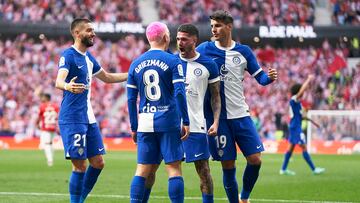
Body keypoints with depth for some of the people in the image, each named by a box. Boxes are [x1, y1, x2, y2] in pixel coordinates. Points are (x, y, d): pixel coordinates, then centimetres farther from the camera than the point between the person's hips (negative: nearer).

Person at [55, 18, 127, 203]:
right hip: (72, 119, -9)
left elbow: (107, 77, 30)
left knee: (98, 163, 9)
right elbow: (59, 80, -30)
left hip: (88, 118, 9)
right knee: (80, 166, -9)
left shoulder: (88, 57, 15)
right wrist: (67, 86, -53)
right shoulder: (68, 55, -12)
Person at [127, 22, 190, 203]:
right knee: (173, 168, -1)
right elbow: (179, 93, -10)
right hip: (168, 120, -4)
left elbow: (131, 99, 9)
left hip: (145, 123, 4)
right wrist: (186, 122, -5)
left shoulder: (136, 64, 9)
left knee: (143, 170, 6)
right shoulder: (172, 61, -3)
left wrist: (134, 127, 15)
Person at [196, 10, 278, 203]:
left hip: (241, 114, 2)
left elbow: (259, 76, 8)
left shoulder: (243, 51, 4)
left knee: (255, 159, -3)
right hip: (217, 117, -2)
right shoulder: (204, 49, -2)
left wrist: (269, 77, -14)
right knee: (228, 165, 0)